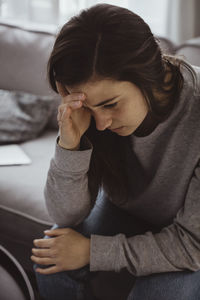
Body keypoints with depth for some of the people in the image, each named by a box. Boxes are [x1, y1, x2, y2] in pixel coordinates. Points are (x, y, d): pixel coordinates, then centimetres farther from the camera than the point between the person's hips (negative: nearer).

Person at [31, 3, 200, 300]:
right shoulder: (92, 106, -23)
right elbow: (66, 215, -19)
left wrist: (92, 251, -25)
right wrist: (70, 143, -37)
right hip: (125, 212, 3)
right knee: (51, 265, -21)